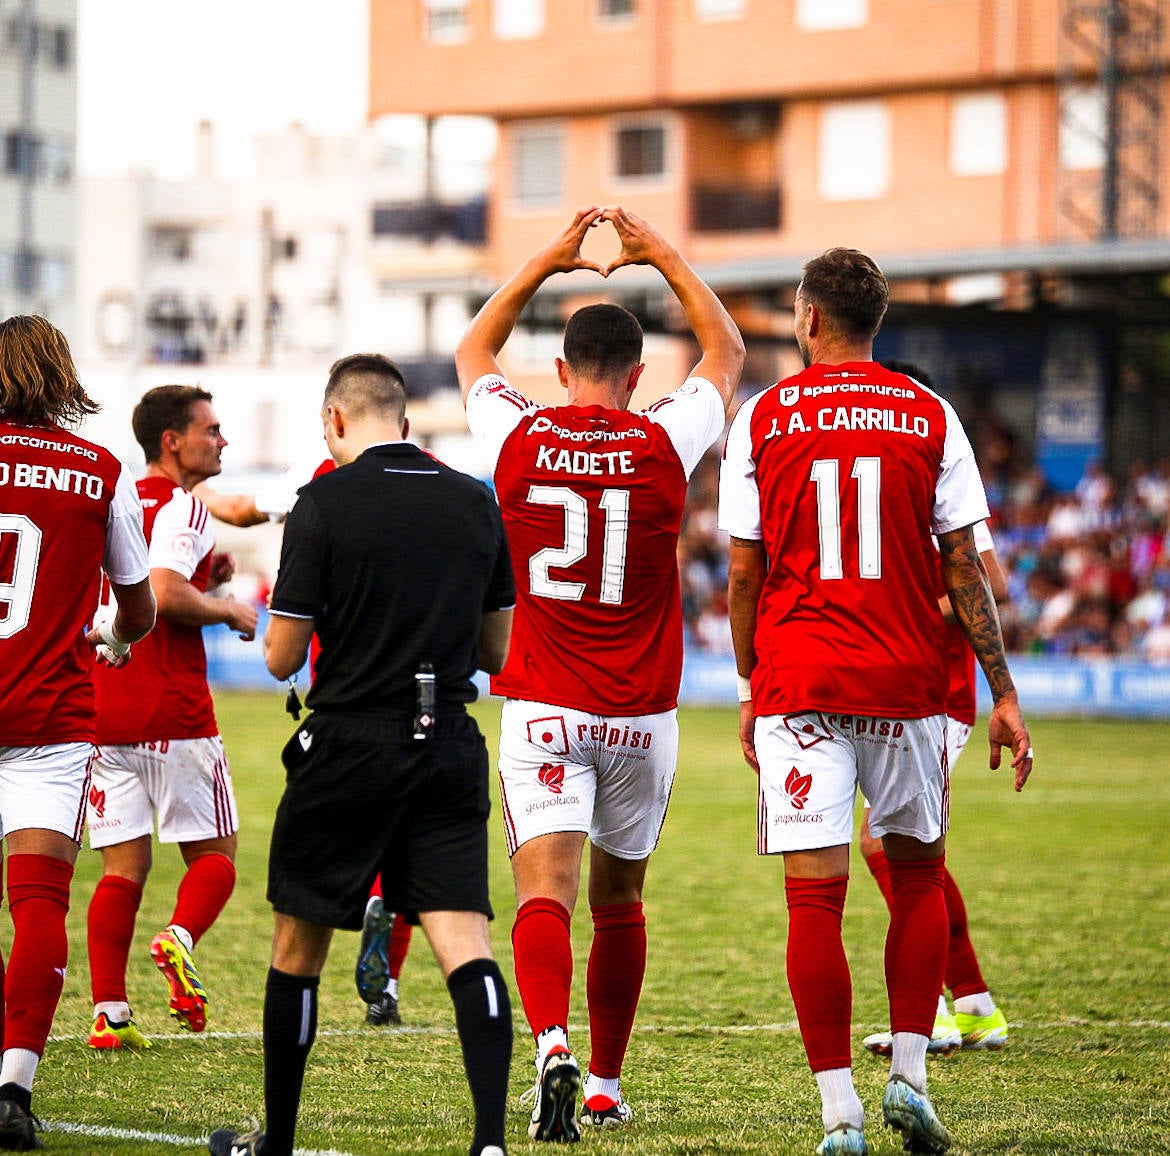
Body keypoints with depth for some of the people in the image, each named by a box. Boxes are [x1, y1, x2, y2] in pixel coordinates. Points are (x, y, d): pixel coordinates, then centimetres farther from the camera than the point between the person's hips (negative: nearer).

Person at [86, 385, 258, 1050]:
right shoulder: (182, 507, -7)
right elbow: (164, 593, -21)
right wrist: (227, 609, -5)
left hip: (101, 714, 6)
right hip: (174, 714, -6)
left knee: (122, 868, 5)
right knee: (214, 854, 6)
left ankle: (109, 1012, -4)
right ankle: (180, 939, -21)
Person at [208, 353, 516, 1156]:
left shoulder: (325, 505, -8)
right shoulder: (476, 504, 6)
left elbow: (282, 658, -6)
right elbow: (496, 651, 14)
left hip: (350, 747, -3)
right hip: (449, 748, 3)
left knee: (299, 947, 12)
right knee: (465, 944, -5)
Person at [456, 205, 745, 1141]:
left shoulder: (519, 439, -3)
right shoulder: (664, 444, -5)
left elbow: (473, 353, 19)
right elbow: (727, 353, 15)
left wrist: (546, 263, 22)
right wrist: (663, 257, 20)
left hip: (542, 711, -1)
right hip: (641, 716, 1)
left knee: (545, 894, -10)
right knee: (619, 899, 17)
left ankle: (552, 1048, -35)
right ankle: (607, 1086, 26)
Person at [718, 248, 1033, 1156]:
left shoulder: (762, 419, 2)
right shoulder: (930, 417, 4)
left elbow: (745, 575, 3)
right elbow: (964, 569, 1)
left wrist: (751, 692, 13)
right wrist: (1003, 692, 5)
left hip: (797, 683, -1)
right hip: (907, 684, 1)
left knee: (815, 895, -2)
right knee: (918, 872, 19)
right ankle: (909, 1074, 11)